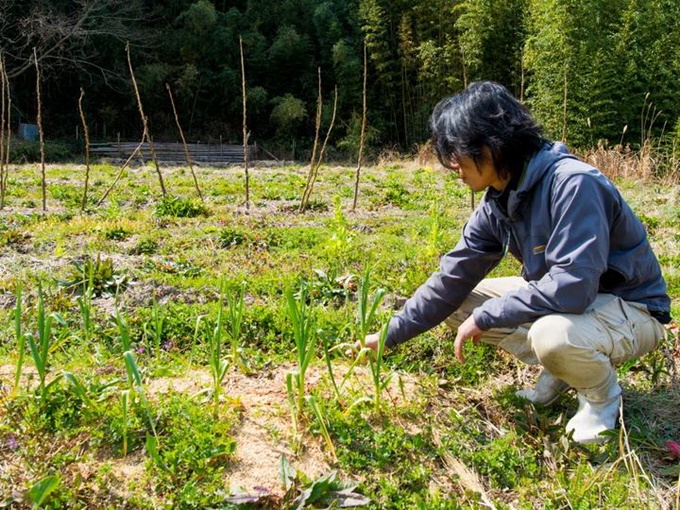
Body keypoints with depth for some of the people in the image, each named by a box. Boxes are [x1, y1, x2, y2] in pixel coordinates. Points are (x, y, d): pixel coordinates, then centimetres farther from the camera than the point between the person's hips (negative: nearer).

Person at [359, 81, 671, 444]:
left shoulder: (572, 183, -30)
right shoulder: (496, 204, -4)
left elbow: (572, 285, -36)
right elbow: (451, 279, 0)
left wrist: (484, 317, -25)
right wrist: (391, 335, 1)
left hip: (630, 310, -7)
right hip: (558, 298, 8)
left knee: (552, 333, -39)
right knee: (458, 303, 0)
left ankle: (602, 395, -4)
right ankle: (560, 370, 9)